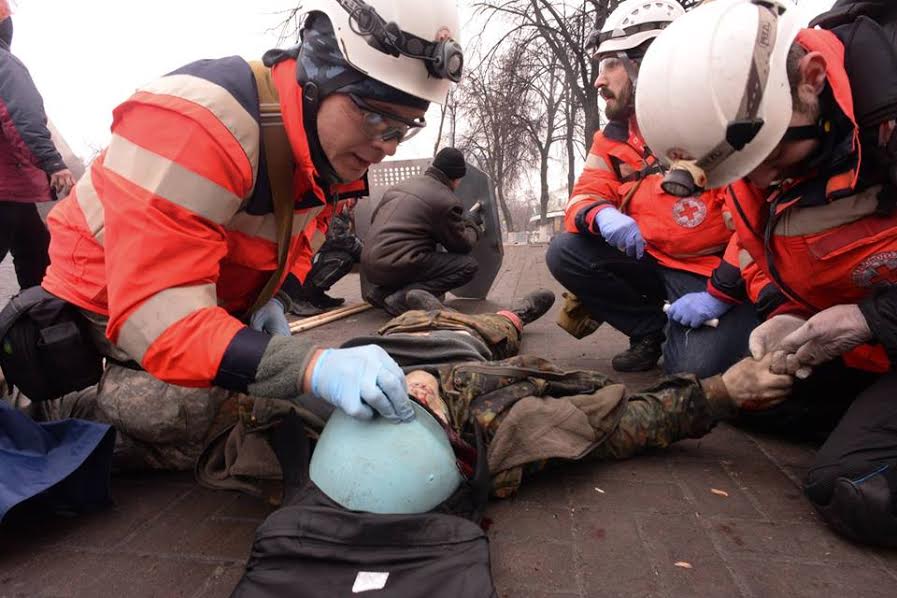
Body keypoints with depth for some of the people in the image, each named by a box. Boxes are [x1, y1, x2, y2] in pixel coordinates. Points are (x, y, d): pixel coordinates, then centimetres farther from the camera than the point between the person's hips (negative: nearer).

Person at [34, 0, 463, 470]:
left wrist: (275, 299, -13)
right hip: (107, 303, -7)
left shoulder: (338, 146, -9)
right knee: (178, 425, -28)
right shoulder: (195, 121, -35)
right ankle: (50, 412, 6)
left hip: (215, 302, 7)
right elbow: (154, 314, -41)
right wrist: (311, 365, -54)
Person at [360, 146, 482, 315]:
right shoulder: (447, 201, -5)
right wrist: (473, 227, 26)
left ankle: (383, 291, 10)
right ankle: (404, 295, -15)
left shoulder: (402, 184, 17)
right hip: (398, 267, -8)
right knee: (468, 266, -3)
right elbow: (463, 245, 3)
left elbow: (374, 218, 26)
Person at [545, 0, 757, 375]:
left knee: (694, 370, -27)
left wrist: (722, 293, -23)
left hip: (717, 270, -6)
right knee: (564, 252, -11)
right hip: (653, 260, 7)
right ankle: (653, 331, 4)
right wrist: (601, 215, -23)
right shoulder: (615, 136, 7)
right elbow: (585, 196, 2)